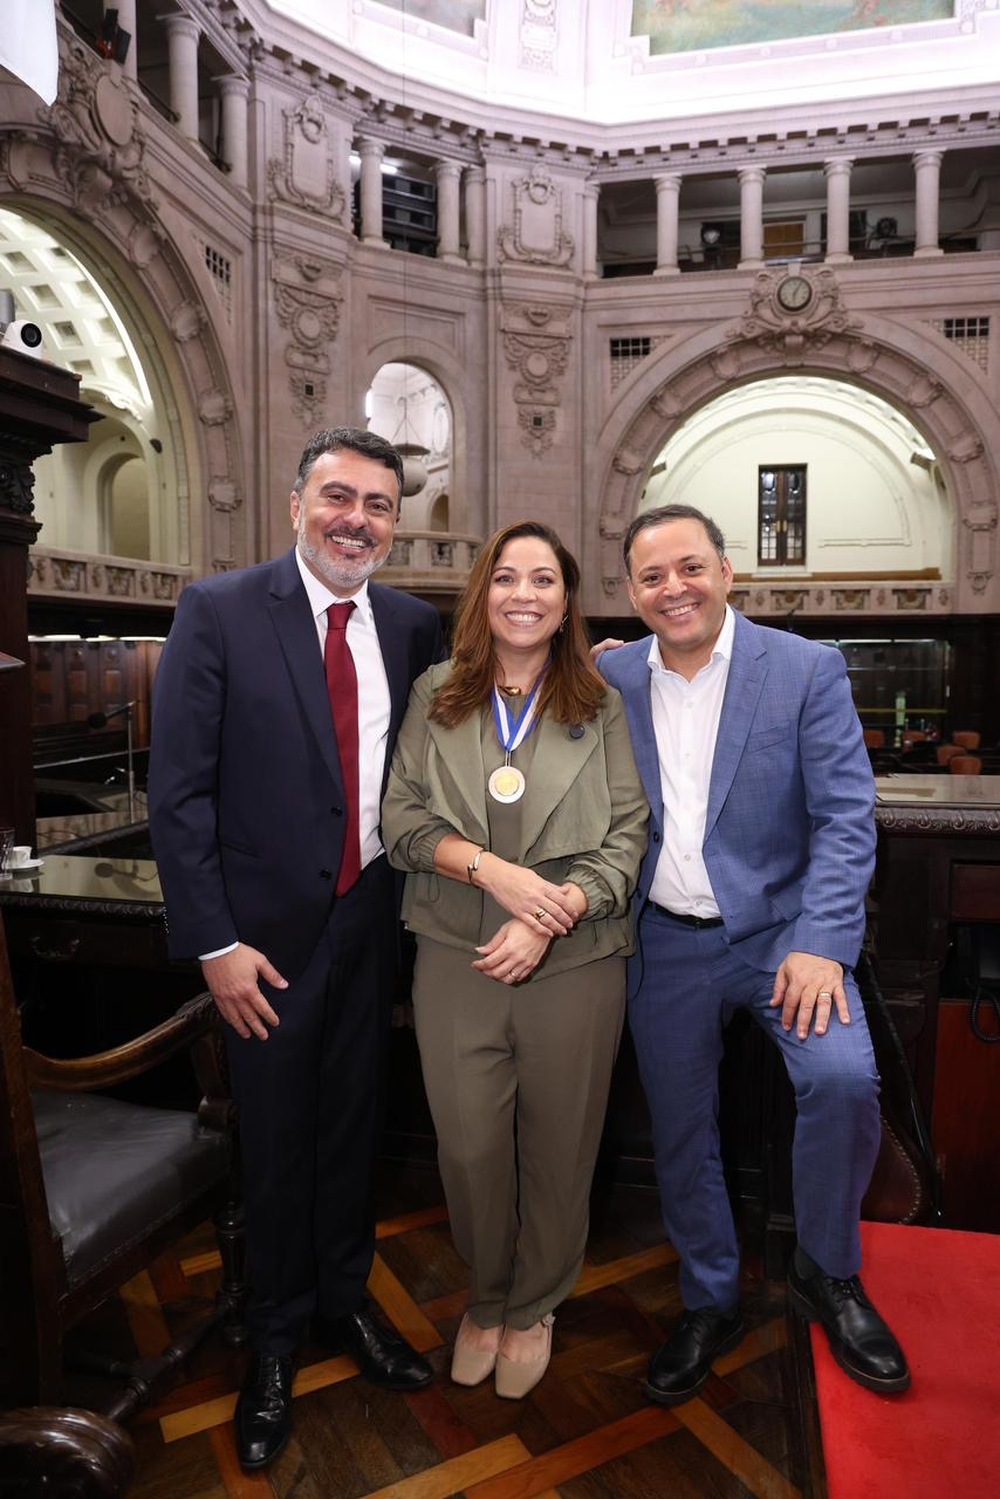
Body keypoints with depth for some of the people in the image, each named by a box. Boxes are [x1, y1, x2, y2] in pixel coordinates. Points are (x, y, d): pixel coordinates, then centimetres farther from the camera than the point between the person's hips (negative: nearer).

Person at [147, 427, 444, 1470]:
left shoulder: (413, 627, 1)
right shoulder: (219, 610, -11)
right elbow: (178, 790, -12)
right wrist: (215, 942, -14)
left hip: (372, 919, 4)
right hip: (268, 930, -3)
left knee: (353, 1124, 19)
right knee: (274, 1139, 14)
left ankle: (343, 1301, 44)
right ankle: (274, 1338, 38)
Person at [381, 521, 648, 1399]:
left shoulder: (601, 707, 1)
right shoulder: (436, 696, 3)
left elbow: (628, 835, -3)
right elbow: (402, 816, 0)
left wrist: (550, 918, -16)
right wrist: (493, 870, -15)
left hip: (575, 965, 0)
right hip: (456, 961, 1)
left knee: (558, 1149, 13)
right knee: (469, 1146, 10)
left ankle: (534, 1307, 40)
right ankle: (486, 1294, 40)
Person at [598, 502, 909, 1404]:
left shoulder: (807, 669, -7)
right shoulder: (608, 680, 0)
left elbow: (845, 815, -10)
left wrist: (821, 944, -19)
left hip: (779, 927, -2)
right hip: (664, 947, 2)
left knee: (843, 1079, -22)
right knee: (681, 1133, 11)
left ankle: (826, 1274, 9)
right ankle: (710, 1305, 38)